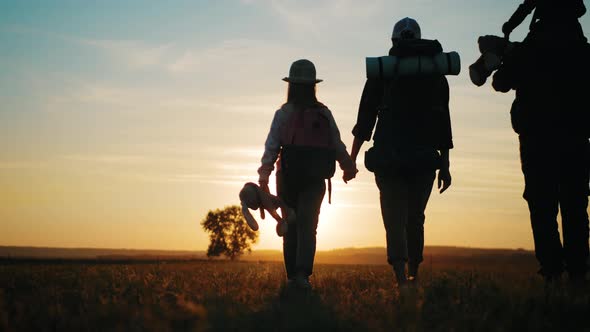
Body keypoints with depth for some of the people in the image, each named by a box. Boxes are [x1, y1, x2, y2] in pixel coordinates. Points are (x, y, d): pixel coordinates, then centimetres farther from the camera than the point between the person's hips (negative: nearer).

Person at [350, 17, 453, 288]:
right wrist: (445, 166, 12)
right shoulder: (436, 73, 12)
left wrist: (351, 158, 6)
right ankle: (413, 275, 20)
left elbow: (365, 118, 3)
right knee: (415, 217, 15)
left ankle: (401, 278, -16)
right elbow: (443, 123, 10)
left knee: (395, 219, -3)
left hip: (389, 157, -2)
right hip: (425, 157, 2)